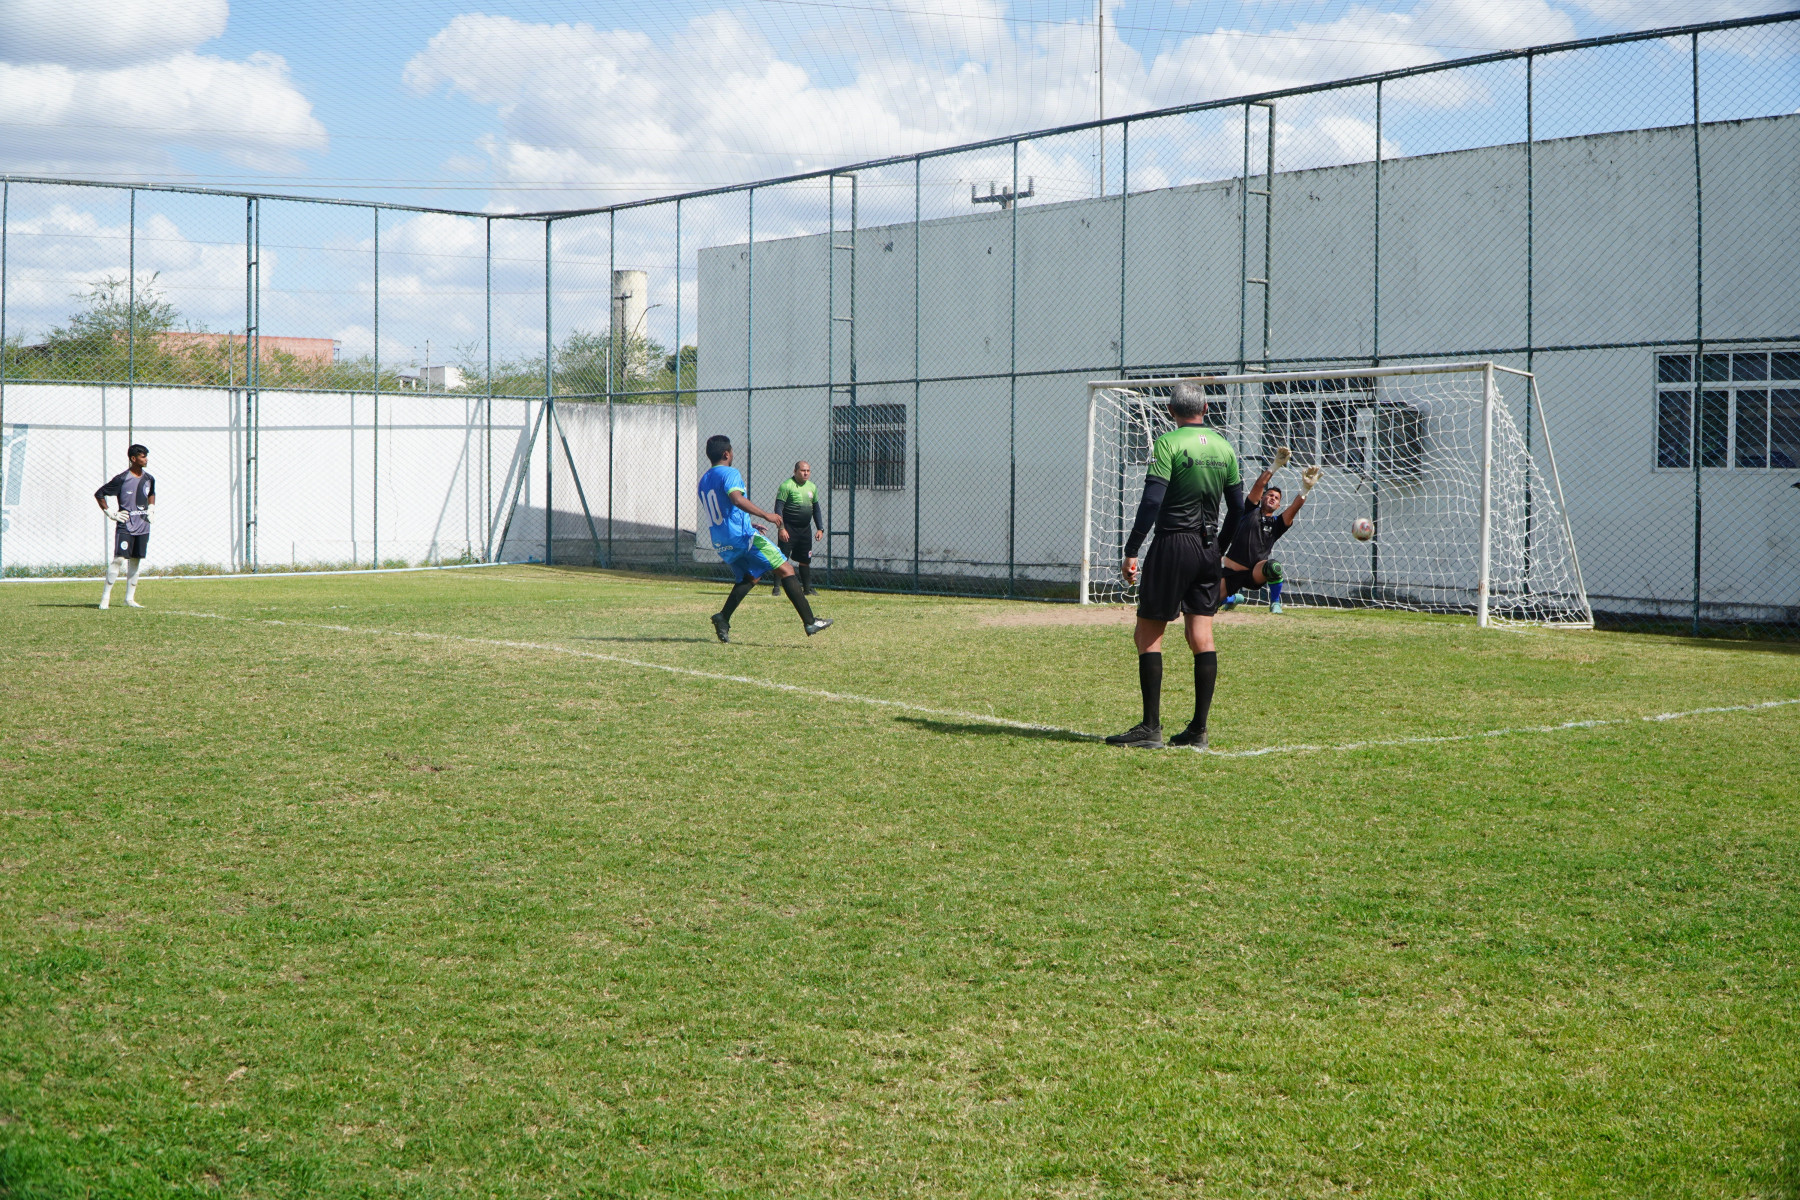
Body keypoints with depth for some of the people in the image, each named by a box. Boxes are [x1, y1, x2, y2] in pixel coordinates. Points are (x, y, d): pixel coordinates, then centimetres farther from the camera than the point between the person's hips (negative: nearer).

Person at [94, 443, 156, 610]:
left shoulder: (149, 479, 8)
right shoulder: (122, 479, -11)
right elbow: (99, 494, -5)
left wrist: (151, 508, 15)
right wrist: (110, 513, -8)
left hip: (143, 527, 6)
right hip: (125, 526, -6)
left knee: (136, 561, 8)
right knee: (119, 559, -13)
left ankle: (130, 598, 15)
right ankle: (105, 597, -8)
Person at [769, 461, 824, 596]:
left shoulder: (812, 487, 11)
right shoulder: (787, 485, -10)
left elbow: (816, 509, 19)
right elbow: (778, 508, -12)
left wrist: (820, 528, 13)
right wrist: (781, 528, -20)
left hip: (805, 529, 6)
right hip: (789, 529, -6)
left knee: (805, 560, 12)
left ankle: (807, 588, 21)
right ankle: (777, 588, -6)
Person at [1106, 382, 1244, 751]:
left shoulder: (1168, 443, -9)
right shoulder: (1225, 448, 10)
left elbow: (1151, 501, -16)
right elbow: (1238, 508, 14)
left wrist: (1131, 550, -13)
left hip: (1172, 545, -6)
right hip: (1207, 550, 6)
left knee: (1147, 635, 0)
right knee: (1201, 638, 6)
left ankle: (1151, 727, -5)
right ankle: (1198, 730, 6)